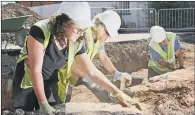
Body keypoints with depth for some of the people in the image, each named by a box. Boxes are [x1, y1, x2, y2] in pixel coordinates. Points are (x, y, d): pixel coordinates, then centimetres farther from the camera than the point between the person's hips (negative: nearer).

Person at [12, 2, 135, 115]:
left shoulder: (76, 44, -13)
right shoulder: (40, 31, -28)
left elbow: (92, 72, -5)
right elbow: (35, 69, -28)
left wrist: (117, 92, -6)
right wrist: (43, 103, -28)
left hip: (50, 85, 4)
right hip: (27, 83, -3)